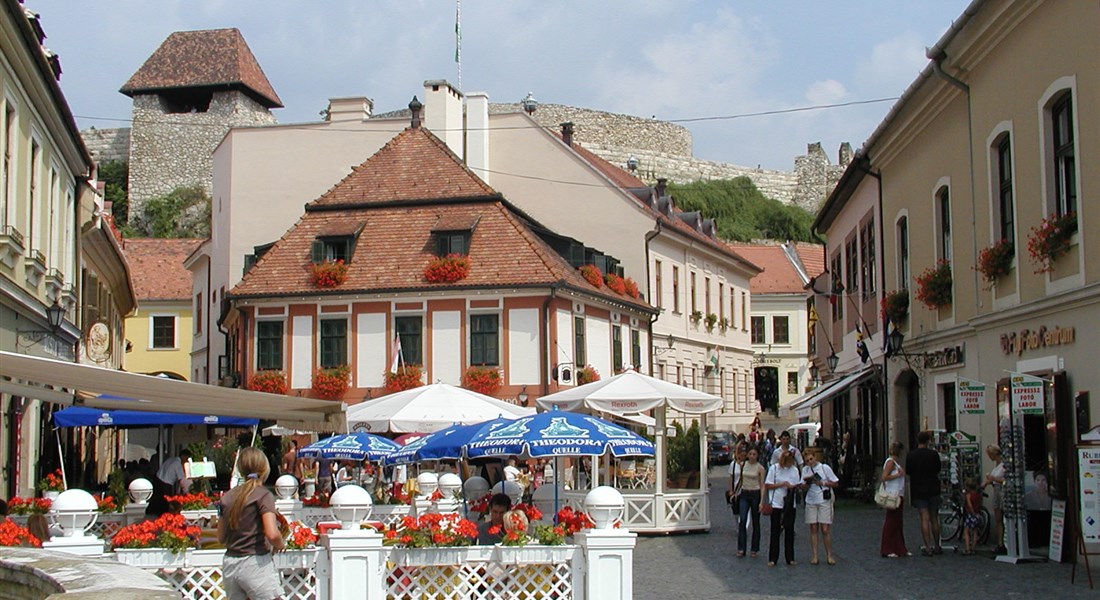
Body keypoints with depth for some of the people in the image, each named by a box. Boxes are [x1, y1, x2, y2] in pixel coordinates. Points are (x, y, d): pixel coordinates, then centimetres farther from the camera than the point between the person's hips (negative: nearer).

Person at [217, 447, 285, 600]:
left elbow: (221, 537, 13)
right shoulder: (263, 495, -8)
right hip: (255, 563, -6)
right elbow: (272, 534, -19)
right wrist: (281, 545, 0)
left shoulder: (227, 497, 9)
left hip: (229, 564, 6)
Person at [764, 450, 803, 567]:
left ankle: (790, 558, 14)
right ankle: (772, 559, 6)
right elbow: (767, 486, -5)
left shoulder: (794, 469, 5)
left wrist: (799, 486, -15)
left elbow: (798, 485, 8)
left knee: (789, 531, 7)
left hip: (790, 504, 3)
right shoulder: (774, 468, -4)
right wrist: (782, 484, -15)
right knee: (775, 531, 1)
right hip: (776, 504, -3)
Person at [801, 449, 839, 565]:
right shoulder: (805, 470, 7)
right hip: (811, 502, 3)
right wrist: (807, 482, -13)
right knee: (813, 529, 2)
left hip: (824, 501, -3)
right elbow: (803, 488, 8)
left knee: (825, 529, -4)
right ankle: (814, 556, 5)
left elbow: (836, 483, 0)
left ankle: (829, 556, 4)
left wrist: (822, 483, -12)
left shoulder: (825, 468, -2)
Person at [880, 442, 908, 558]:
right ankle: (887, 550, 0)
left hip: (899, 495, 10)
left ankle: (899, 548, 19)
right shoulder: (890, 462, -12)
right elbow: (884, 477, -21)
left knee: (899, 522, 13)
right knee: (891, 522, -5)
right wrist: (898, 475, -19)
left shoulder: (896, 462, 17)